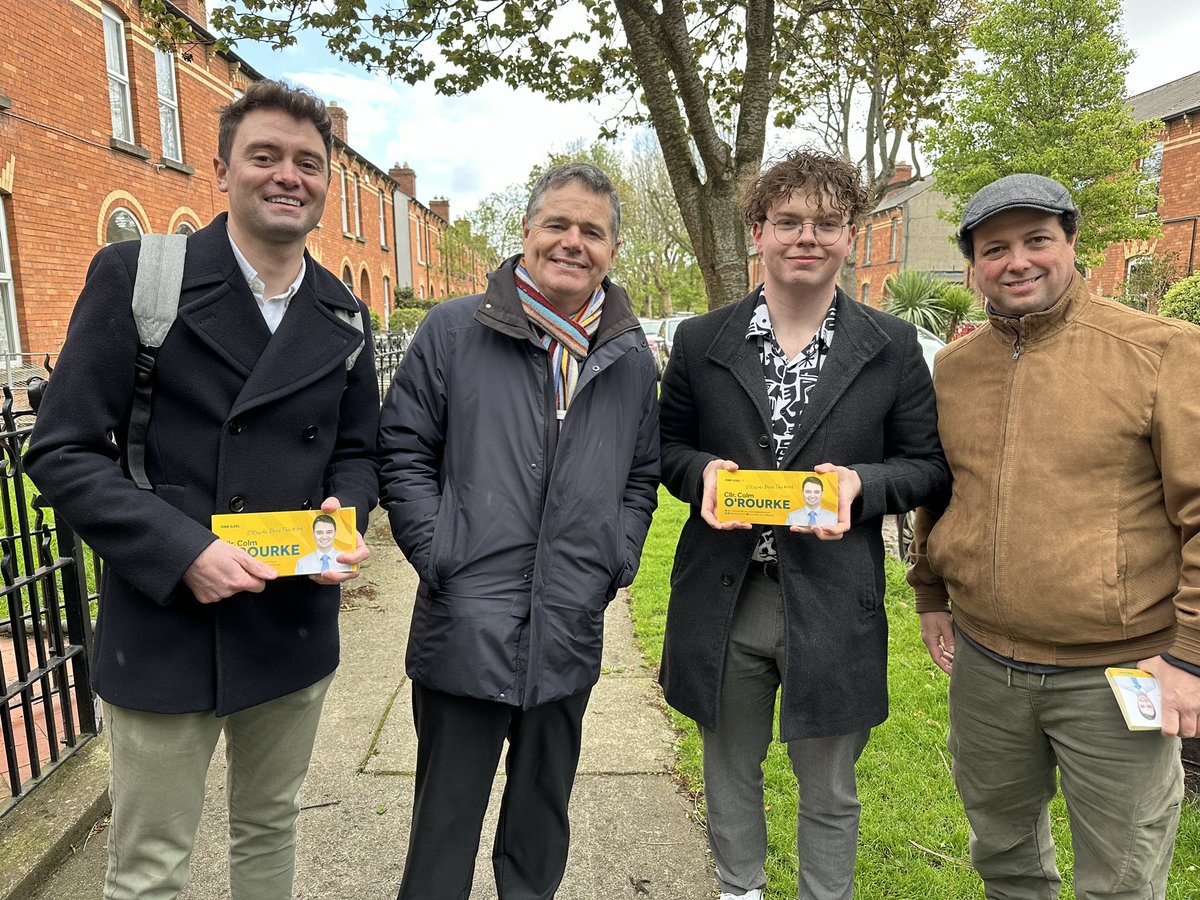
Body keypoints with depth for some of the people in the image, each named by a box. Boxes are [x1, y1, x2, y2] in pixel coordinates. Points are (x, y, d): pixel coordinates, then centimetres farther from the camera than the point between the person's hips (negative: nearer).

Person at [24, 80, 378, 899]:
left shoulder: (344, 317, 4)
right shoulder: (136, 276, -8)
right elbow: (63, 453, -10)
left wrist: (347, 514, -11)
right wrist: (183, 553, -21)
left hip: (297, 624, 4)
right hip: (167, 625, -3)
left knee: (271, 829, 23)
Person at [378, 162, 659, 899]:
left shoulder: (632, 358, 6)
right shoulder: (454, 329, -3)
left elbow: (643, 476, 14)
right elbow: (403, 450, -2)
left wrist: (615, 563, 2)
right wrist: (438, 556, -9)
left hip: (571, 633, 3)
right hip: (464, 628, -3)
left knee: (544, 806, 22)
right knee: (446, 817, 13)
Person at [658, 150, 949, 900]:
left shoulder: (892, 347, -1)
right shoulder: (701, 341, 1)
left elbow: (928, 464, 3)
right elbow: (668, 445, 8)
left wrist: (859, 483, -17)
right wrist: (704, 472, -14)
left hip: (833, 605, -1)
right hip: (723, 601, 2)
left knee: (829, 790, 17)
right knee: (730, 773, 21)